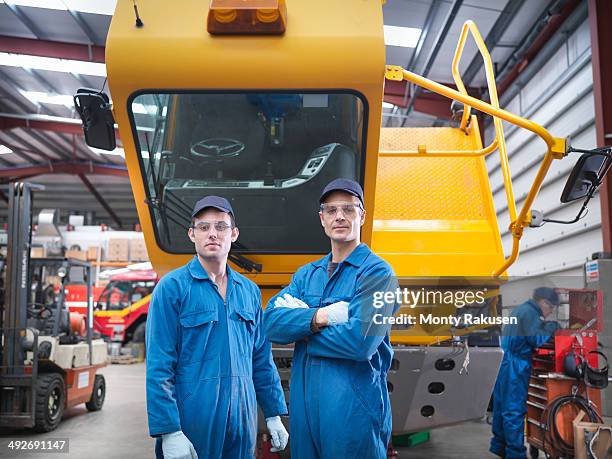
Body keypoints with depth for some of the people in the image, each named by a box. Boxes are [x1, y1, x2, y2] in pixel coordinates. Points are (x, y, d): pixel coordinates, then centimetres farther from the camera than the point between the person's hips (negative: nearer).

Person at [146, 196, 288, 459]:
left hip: (242, 423, 5)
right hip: (191, 424, -4)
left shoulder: (249, 291, 9)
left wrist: (274, 415, 10)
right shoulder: (172, 287, -7)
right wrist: (169, 432, -17)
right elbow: (159, 366, -11)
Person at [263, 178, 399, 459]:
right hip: (304, 407, 6)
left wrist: (298, 322, -9)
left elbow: (360, 342, -21)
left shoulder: (377, 272, -8)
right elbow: (271, 324, -3)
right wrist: (321, 316, -18)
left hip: (353, 411, -5)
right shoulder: (306, 274, 11)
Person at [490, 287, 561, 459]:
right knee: (514, 410, -6)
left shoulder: (520, 310, 19)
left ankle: (499, 445, 23)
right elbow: (537, 340, -19)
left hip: (503, 364, 10)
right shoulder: (530, 313, -12)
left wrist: (546, 327, 9)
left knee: (501, 406, 15)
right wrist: (551, 327, -5)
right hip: (515, 367, -10)